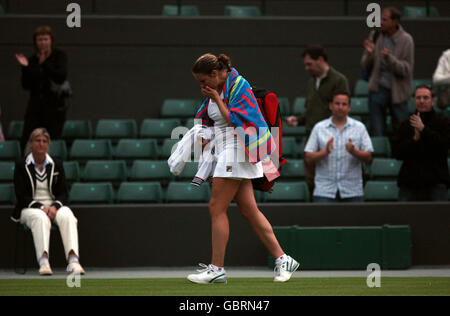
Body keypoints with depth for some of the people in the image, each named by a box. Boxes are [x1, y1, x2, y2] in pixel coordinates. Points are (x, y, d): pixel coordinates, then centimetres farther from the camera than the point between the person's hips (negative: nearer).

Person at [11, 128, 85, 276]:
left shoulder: (57, 164, 11)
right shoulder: (21, 165, 3)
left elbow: (63, 193, 7)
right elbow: (21, 196, -4)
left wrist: (55, 206, -16)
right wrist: (41, 207, -19)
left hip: (54, 206, 2)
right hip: (29, 208, -2)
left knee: (67, 216, -33)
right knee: (41, 218, -39)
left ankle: (73, 259, -52)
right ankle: (43, 260, -58)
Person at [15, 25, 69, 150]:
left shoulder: (60, 56, 0)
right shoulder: (32, 60, 8)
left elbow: (61, 77, -15)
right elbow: (26, 86, 7)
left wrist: (44, 64, -17)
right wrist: (25, 68, -7)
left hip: (54, 107, -3)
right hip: (35, 105, 3)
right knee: (26, 141, -4)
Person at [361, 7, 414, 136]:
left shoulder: (406, 40, -7)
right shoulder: (377, 37, 1)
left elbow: (407, 69, -13)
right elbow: (366, 67, 5)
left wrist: (390, 58, -27)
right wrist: (369, 53, -15)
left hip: (397, 92, -2)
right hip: (378, 90, 2)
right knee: (377, 133, 4)